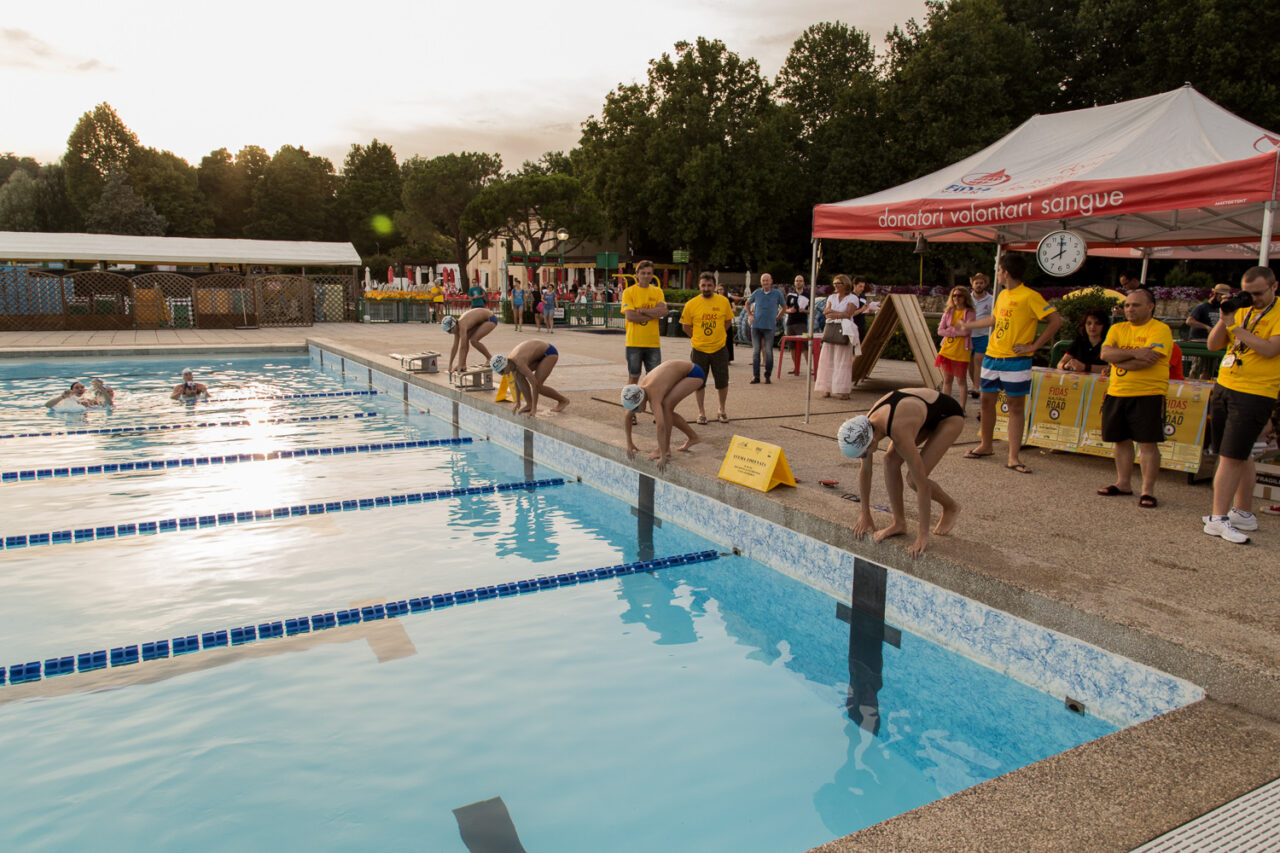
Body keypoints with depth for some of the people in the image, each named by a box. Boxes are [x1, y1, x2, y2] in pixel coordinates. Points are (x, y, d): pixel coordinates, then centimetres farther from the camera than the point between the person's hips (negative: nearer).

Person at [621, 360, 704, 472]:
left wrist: (663, 456, -38)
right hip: (682, 371, 9)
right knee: (665, 411, 8)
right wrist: (629, 444, 6)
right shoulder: (637, 392, -9)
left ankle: (666, 450, -12)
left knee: (665, 405, -22)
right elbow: (627, 417, 4)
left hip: (694, 373, -9)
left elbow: (661, 426, -40)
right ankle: (692, 437, 26)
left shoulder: (653, 395, -33)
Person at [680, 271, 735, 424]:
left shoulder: (724, 302, -3)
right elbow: (686, 325, 5)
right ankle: (701, 413, 21)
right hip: (699, 350, 0)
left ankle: (722, 411, 26)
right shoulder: (691, 304, -6)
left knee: (722, 382, 7)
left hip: (719, 349, 1)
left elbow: (728, 322, 10)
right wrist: (697, 337, 0)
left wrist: (718, 335, 3)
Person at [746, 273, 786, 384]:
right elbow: (747, 303, 22)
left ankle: (767, 376, 8)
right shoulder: (756, 293, 5)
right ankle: (755, 376, 8)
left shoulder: (777, 294, 2)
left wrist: (777, 318, 9)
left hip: (769, 327, -2)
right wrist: (749, 315, 11)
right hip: (756, 326, 2)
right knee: (755, 351, 2)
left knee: (768, 352, -1)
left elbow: (784, 306, 16)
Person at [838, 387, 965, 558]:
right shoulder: (867, 425, -20)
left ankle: (950, 507, 11)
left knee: (914, 478, -17)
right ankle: (899, 523, -2)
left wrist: (923, 535, -31)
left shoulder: (900, 434, -41)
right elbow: (865, 472, -6)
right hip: (925, 410, 7)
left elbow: (923, 485, -36)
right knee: (890, 460, -13)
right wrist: (865, 516, 0)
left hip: (949, 416, -7)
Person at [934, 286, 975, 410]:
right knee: (947, 380, 9)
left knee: (962, 380, 4)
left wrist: (950, 329, -9)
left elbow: (966, 331, -17)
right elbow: (940, 330, 0)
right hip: (947, 349, 4)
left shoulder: (969, 313, -4)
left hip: (961, 351, -4)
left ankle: (961, 408, 11)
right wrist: (958, 330, -10)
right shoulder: (948, 312, 8)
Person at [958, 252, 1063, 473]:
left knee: (1016, 407, -2)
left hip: (1015, 361, -7)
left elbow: (1056, 321, -14)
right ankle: (986, 446, 28)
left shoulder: (1030, 296, -12)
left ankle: (1013, 458, 0)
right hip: (992, 356, 7)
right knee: (987, 401, 12)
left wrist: (1034, 345, -14)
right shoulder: (1002, 295, 12)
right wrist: (968, 325, 40)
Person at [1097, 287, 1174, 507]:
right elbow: (1105, 353, -4)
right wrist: (1134, 353, -17)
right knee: (1122, 441, 12)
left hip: (1148, 394, -6)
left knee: (1148, 443, -4)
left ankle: (1148, 490, 3)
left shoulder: (1160, 330, -5)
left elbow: (1147, 360, -19)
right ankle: (1123, 483, 24)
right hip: (1116, 394, 6)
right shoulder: (1117, 329, 13)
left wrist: (1118, 359, -7)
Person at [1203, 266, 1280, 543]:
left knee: (1231, 457, -8)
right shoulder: (1242, 311, 12)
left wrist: (1235, 326, -17)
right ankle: (1244, 513, 24)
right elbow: (1212, 345, 8)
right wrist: (1223, 319, -8)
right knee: (1241, 455, 14)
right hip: (1224, 387, 6)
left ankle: (1218, 518, -3)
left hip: (1255, 393, -6)